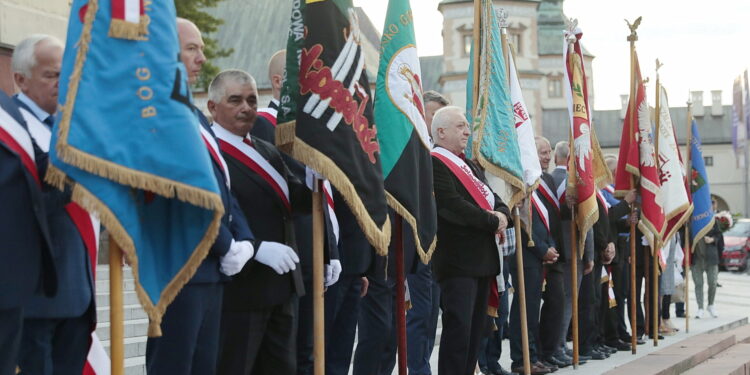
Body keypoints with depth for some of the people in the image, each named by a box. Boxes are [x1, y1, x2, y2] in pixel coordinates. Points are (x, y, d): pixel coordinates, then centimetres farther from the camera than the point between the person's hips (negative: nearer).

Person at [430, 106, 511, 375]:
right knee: (458, 328, -11)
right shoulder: (434, 163, -11)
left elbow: (494, 199, 19)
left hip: (482, 258, 9)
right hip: (457, 260, -9)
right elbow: (453, 207, -21)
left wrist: (502, 213, -5)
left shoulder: (469, 166, 21)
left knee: (477, 328, 10)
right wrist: (493, 221, -12)